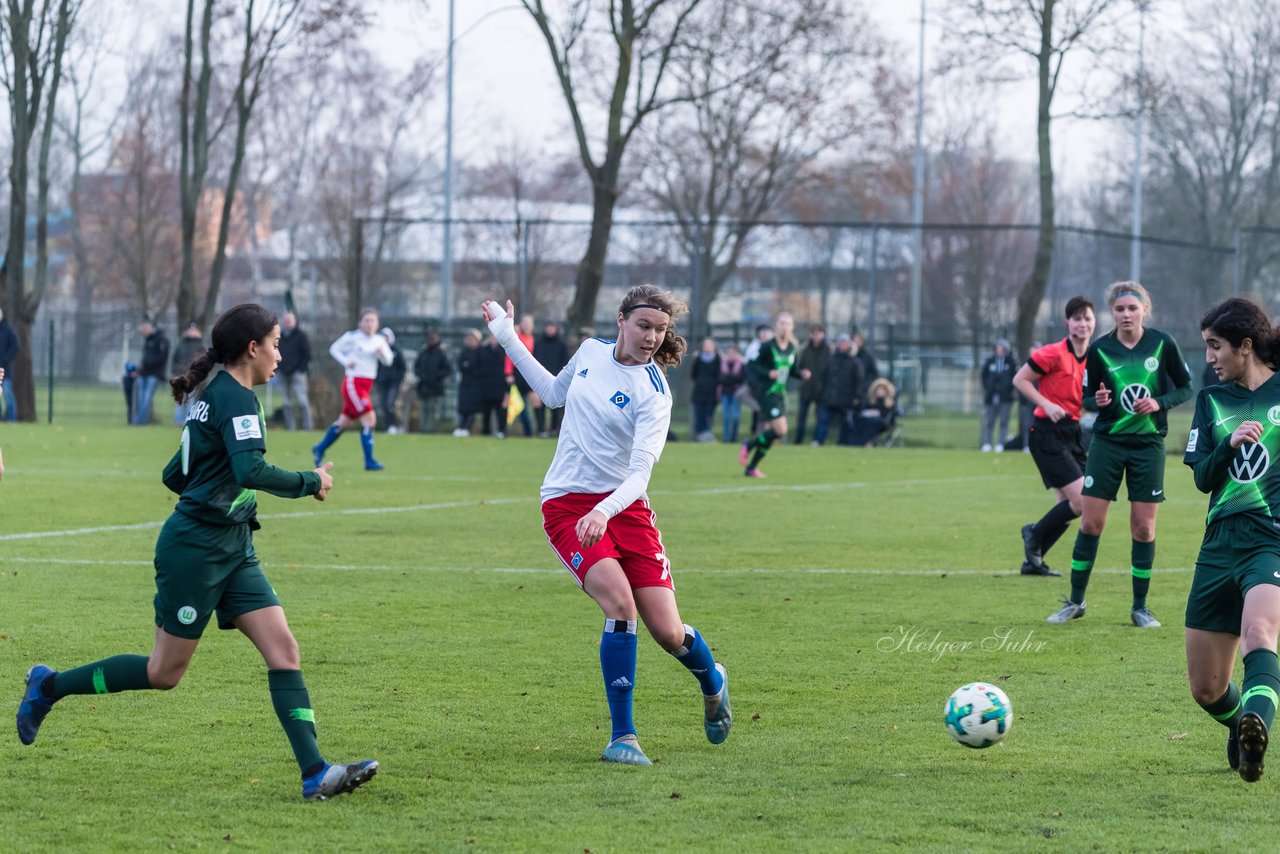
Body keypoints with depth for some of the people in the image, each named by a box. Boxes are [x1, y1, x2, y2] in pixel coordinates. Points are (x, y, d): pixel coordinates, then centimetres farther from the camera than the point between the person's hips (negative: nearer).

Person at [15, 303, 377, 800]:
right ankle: (50, 685, 19)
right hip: (194, 549, -10)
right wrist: (310, 483, -17)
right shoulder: (236, 399, -14)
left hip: (233, 551, 10)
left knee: (284, 650, -4)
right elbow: (251, 471, -29)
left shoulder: (215, 397, 15)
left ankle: (315, 775, -11)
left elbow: (174, 475, 20)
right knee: (165, 673, 1)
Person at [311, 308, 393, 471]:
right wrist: (346, 361, -12)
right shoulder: (353, 337, -8)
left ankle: (320, 449, 34)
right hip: (353, 382, -7)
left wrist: (383, 353, -17)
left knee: (344, 421, 17)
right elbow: (334, 349, 1)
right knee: (369, 419, -16)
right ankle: (369, 461, -13)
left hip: (366, 385, 7)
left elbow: (388, 361, 3)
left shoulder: (379, 340, 8)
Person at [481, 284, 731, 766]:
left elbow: (639, 473, -22)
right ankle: (622, 736, -16)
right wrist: (508, 339, 25)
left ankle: (712, 682, 34)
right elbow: (554, 393, 25)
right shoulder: (591, 351, 2)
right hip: (566, 506, 2)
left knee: (668, 633, -5)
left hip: (623, 506, -2)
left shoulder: (653, 393, -12)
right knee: (621, 604, -25)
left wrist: (604, 511, -40)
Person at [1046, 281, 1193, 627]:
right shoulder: (1099, 349, -4)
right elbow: (1087, 397, 5)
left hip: (1148, 443, 0)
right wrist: (1097, 401, -17)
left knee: (1143, 526, 1)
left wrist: (1159, 403, -13)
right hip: (1107, 441, 0)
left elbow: (1185, 388, 5)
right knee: (1091, 521, -1)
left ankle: (1140, 607, 12)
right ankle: (1075, 601, 11)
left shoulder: (1163, 344, -5)